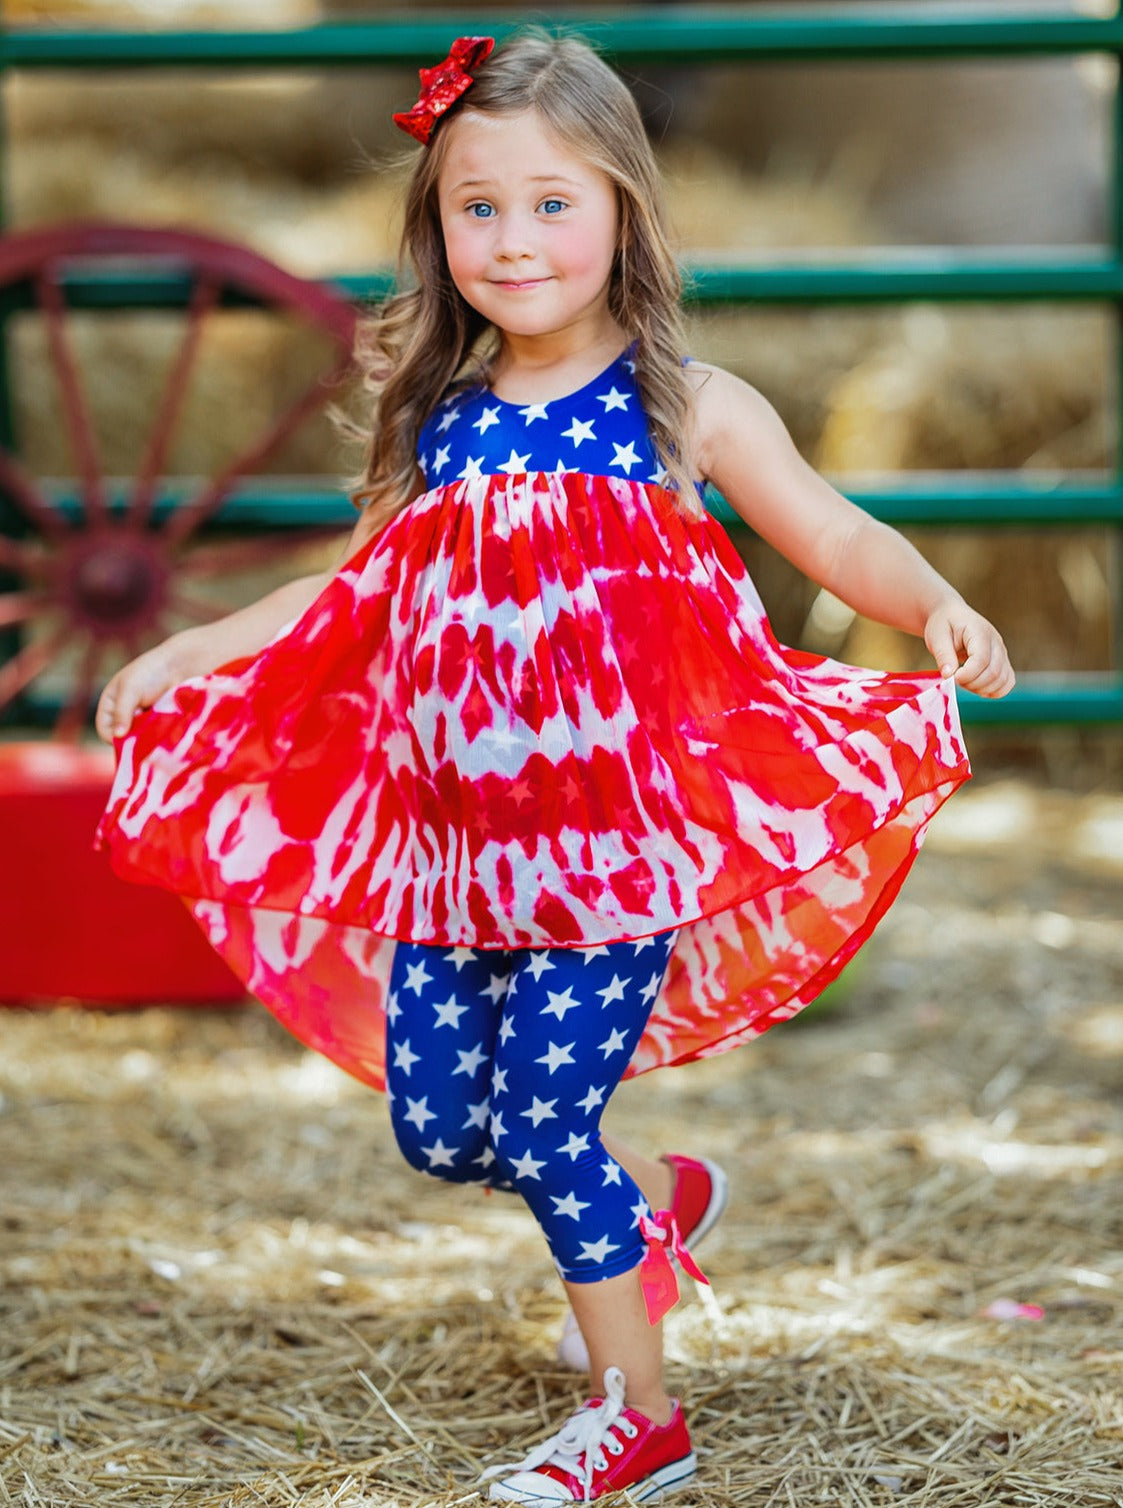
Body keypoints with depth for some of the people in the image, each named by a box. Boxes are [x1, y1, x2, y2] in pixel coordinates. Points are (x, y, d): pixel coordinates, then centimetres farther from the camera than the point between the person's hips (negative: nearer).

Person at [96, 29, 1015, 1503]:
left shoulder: (686, 407, -2)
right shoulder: (438, 419, 8)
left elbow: (837, 536, -3)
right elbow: (353, 595, 19)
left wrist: (936, 605, -22)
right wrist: (187, 654, 16)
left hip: (612, 835, -5)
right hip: (456, 839, 5)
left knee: (542, 1124, -5)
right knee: (438, 1123, 6)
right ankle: (658, 1199, 36)